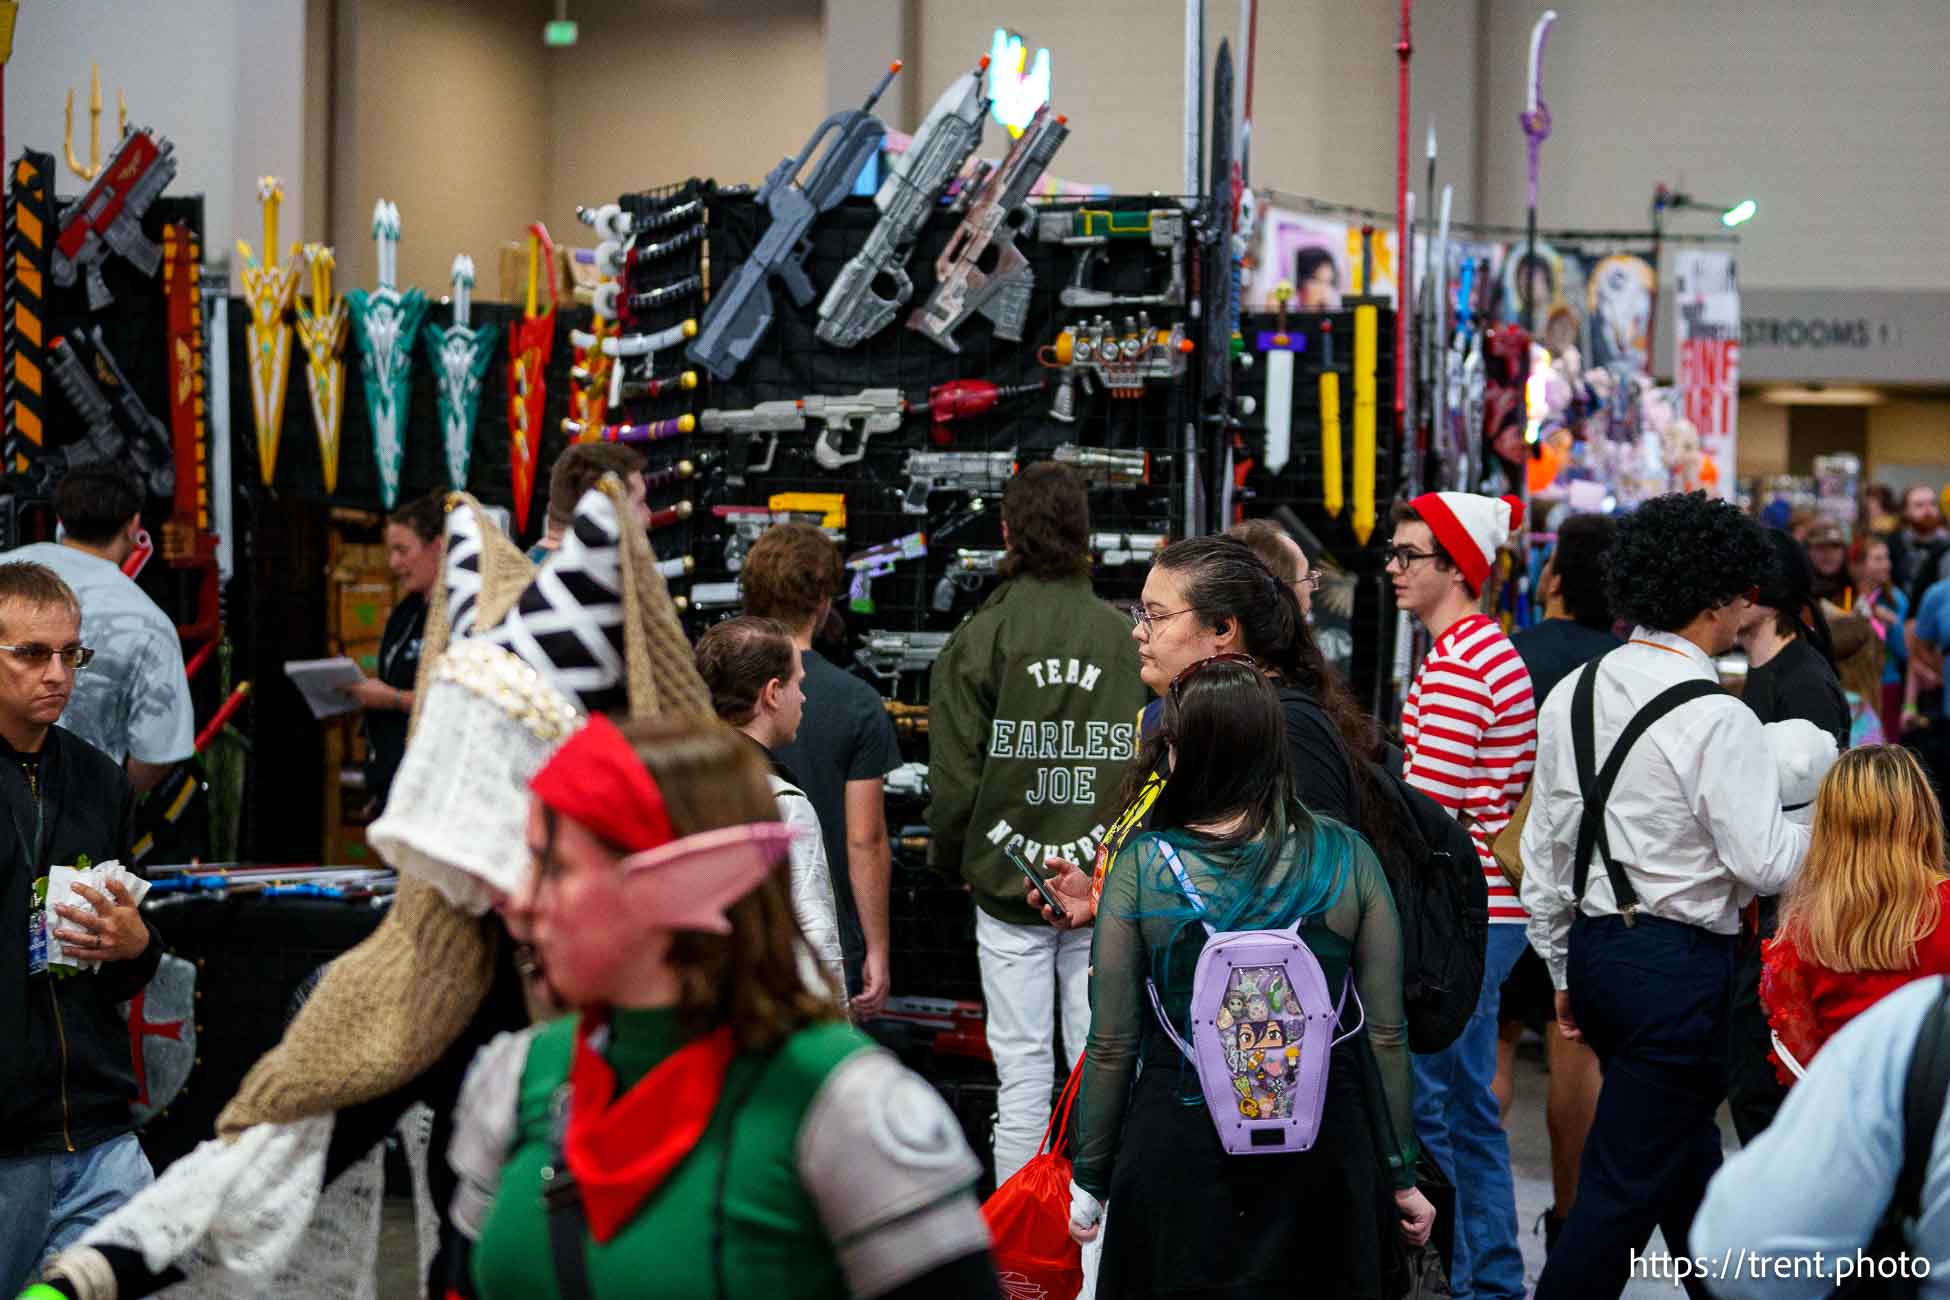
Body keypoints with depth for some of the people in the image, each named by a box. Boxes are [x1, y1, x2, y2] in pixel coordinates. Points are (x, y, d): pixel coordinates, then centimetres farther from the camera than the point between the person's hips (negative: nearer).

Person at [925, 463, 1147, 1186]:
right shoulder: (1126, 638, -1)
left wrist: (950, 857, 11)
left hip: (1008, 883, -1)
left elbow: (955, 775, -6)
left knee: (1022, 1069, 4)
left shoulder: (980, 637, -6)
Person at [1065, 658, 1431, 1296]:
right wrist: (1402, 1173, 9)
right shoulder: (1347, 859, -6)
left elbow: (1112, 1045, -6)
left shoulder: (1142, 866, -10)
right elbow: (1386, 1033, -2)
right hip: (1321, 1143, 1)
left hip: (1176, 1144, -1)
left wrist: (1089, 1177, 7)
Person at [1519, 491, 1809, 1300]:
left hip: (1595, 948, 8)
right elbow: (1762, 863, -18)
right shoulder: (1717, 719, -17)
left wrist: (1563, 969, 20)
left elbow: (1545, 847, 11)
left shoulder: (1573, 695, 6)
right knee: (1623, 1190, -2)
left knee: (1690, 1165, 23)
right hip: (1681, 962, -8)